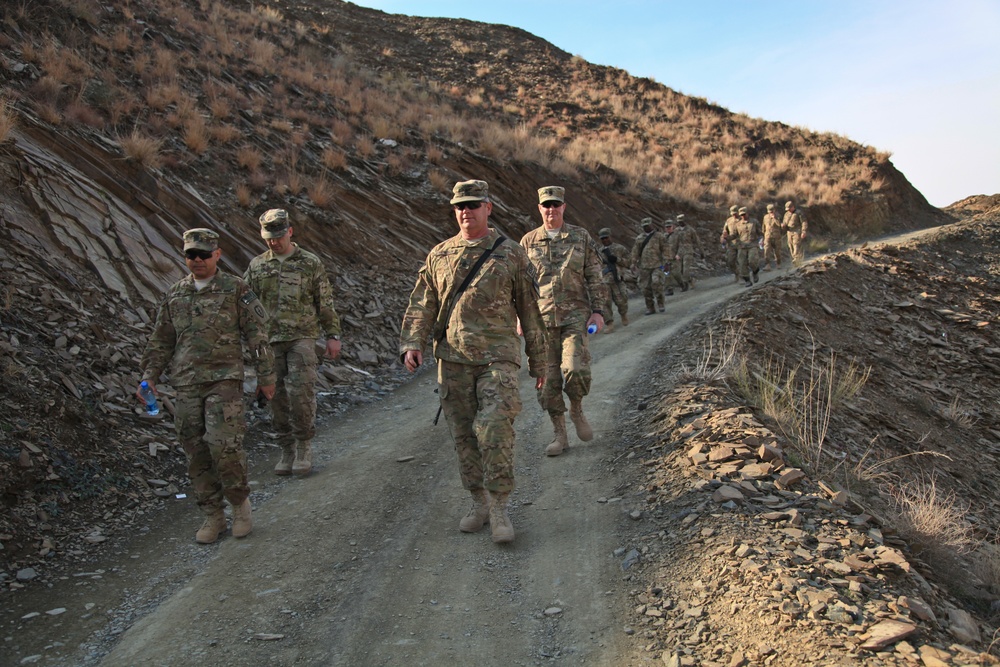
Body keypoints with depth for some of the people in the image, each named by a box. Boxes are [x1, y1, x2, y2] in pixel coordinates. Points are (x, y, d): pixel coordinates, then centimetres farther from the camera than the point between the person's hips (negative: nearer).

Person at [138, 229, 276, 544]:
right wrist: (149, 376, 7)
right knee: (197, 453, 5)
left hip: (224, 380, -4)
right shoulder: (174, 294, 12)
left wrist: (266, 376, -2)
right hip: (187, 385, 5)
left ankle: (240, 502, 9)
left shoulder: (236, 290, -1)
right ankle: (213, 516, 18)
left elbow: (257, 335, -1)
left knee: (223, 445, -14)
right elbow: (161, 340, 17)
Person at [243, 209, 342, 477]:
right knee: (277, 396, 5)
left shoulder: (310, 263, 4)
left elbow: (325, 302, 6)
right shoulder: (256, 266, 10)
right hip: (269, 341, 3)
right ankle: (287, 451, 16)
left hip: (302, 337, -3)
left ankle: (304, 447, 2)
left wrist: (333, 335, 2)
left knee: (300, 391, -13)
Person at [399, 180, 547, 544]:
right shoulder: (439, 255, 11)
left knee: (494, 427, -17)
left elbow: (530, 312, 8)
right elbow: (421, 305, 10)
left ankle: (499, 507, -3)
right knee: (464, 434, 8)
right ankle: (479, 502, 23)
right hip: (453, 359, 3)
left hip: (497, 356, -3)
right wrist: (412, 344, -6)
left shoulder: (510, 254, 4)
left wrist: (538, 362, 9)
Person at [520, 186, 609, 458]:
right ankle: (559, 434, 17)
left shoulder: (581, 238, 5)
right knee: (548, 378, 3)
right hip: (541, 320, 2)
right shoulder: (528, 241, 7)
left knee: (575, 369, -19)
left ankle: (577, 410, 12)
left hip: (575, 315, -1)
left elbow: (595, 278, 6)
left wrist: (599, 311, -2)